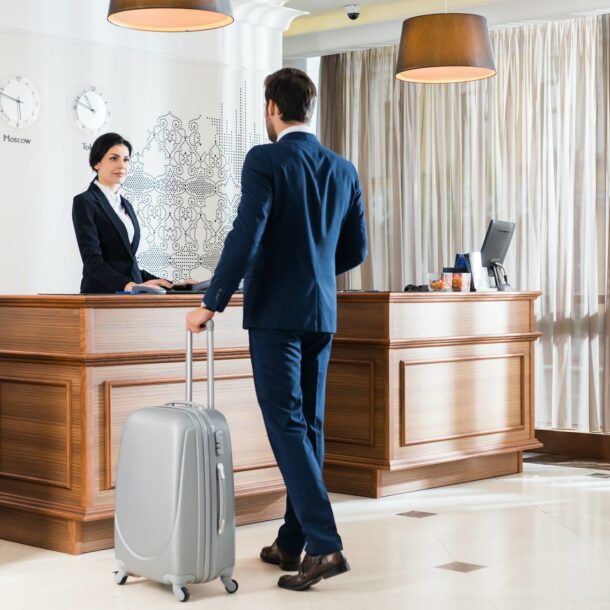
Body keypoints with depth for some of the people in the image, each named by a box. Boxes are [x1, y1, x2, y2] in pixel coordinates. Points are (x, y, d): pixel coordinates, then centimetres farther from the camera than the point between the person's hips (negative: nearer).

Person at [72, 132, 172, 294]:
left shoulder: (125, 205, 20)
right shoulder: (85, 202, -2)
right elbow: (93, 261, -12)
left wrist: (168, 284, 11)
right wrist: (129, 285, -26)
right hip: (102, 294, -6)